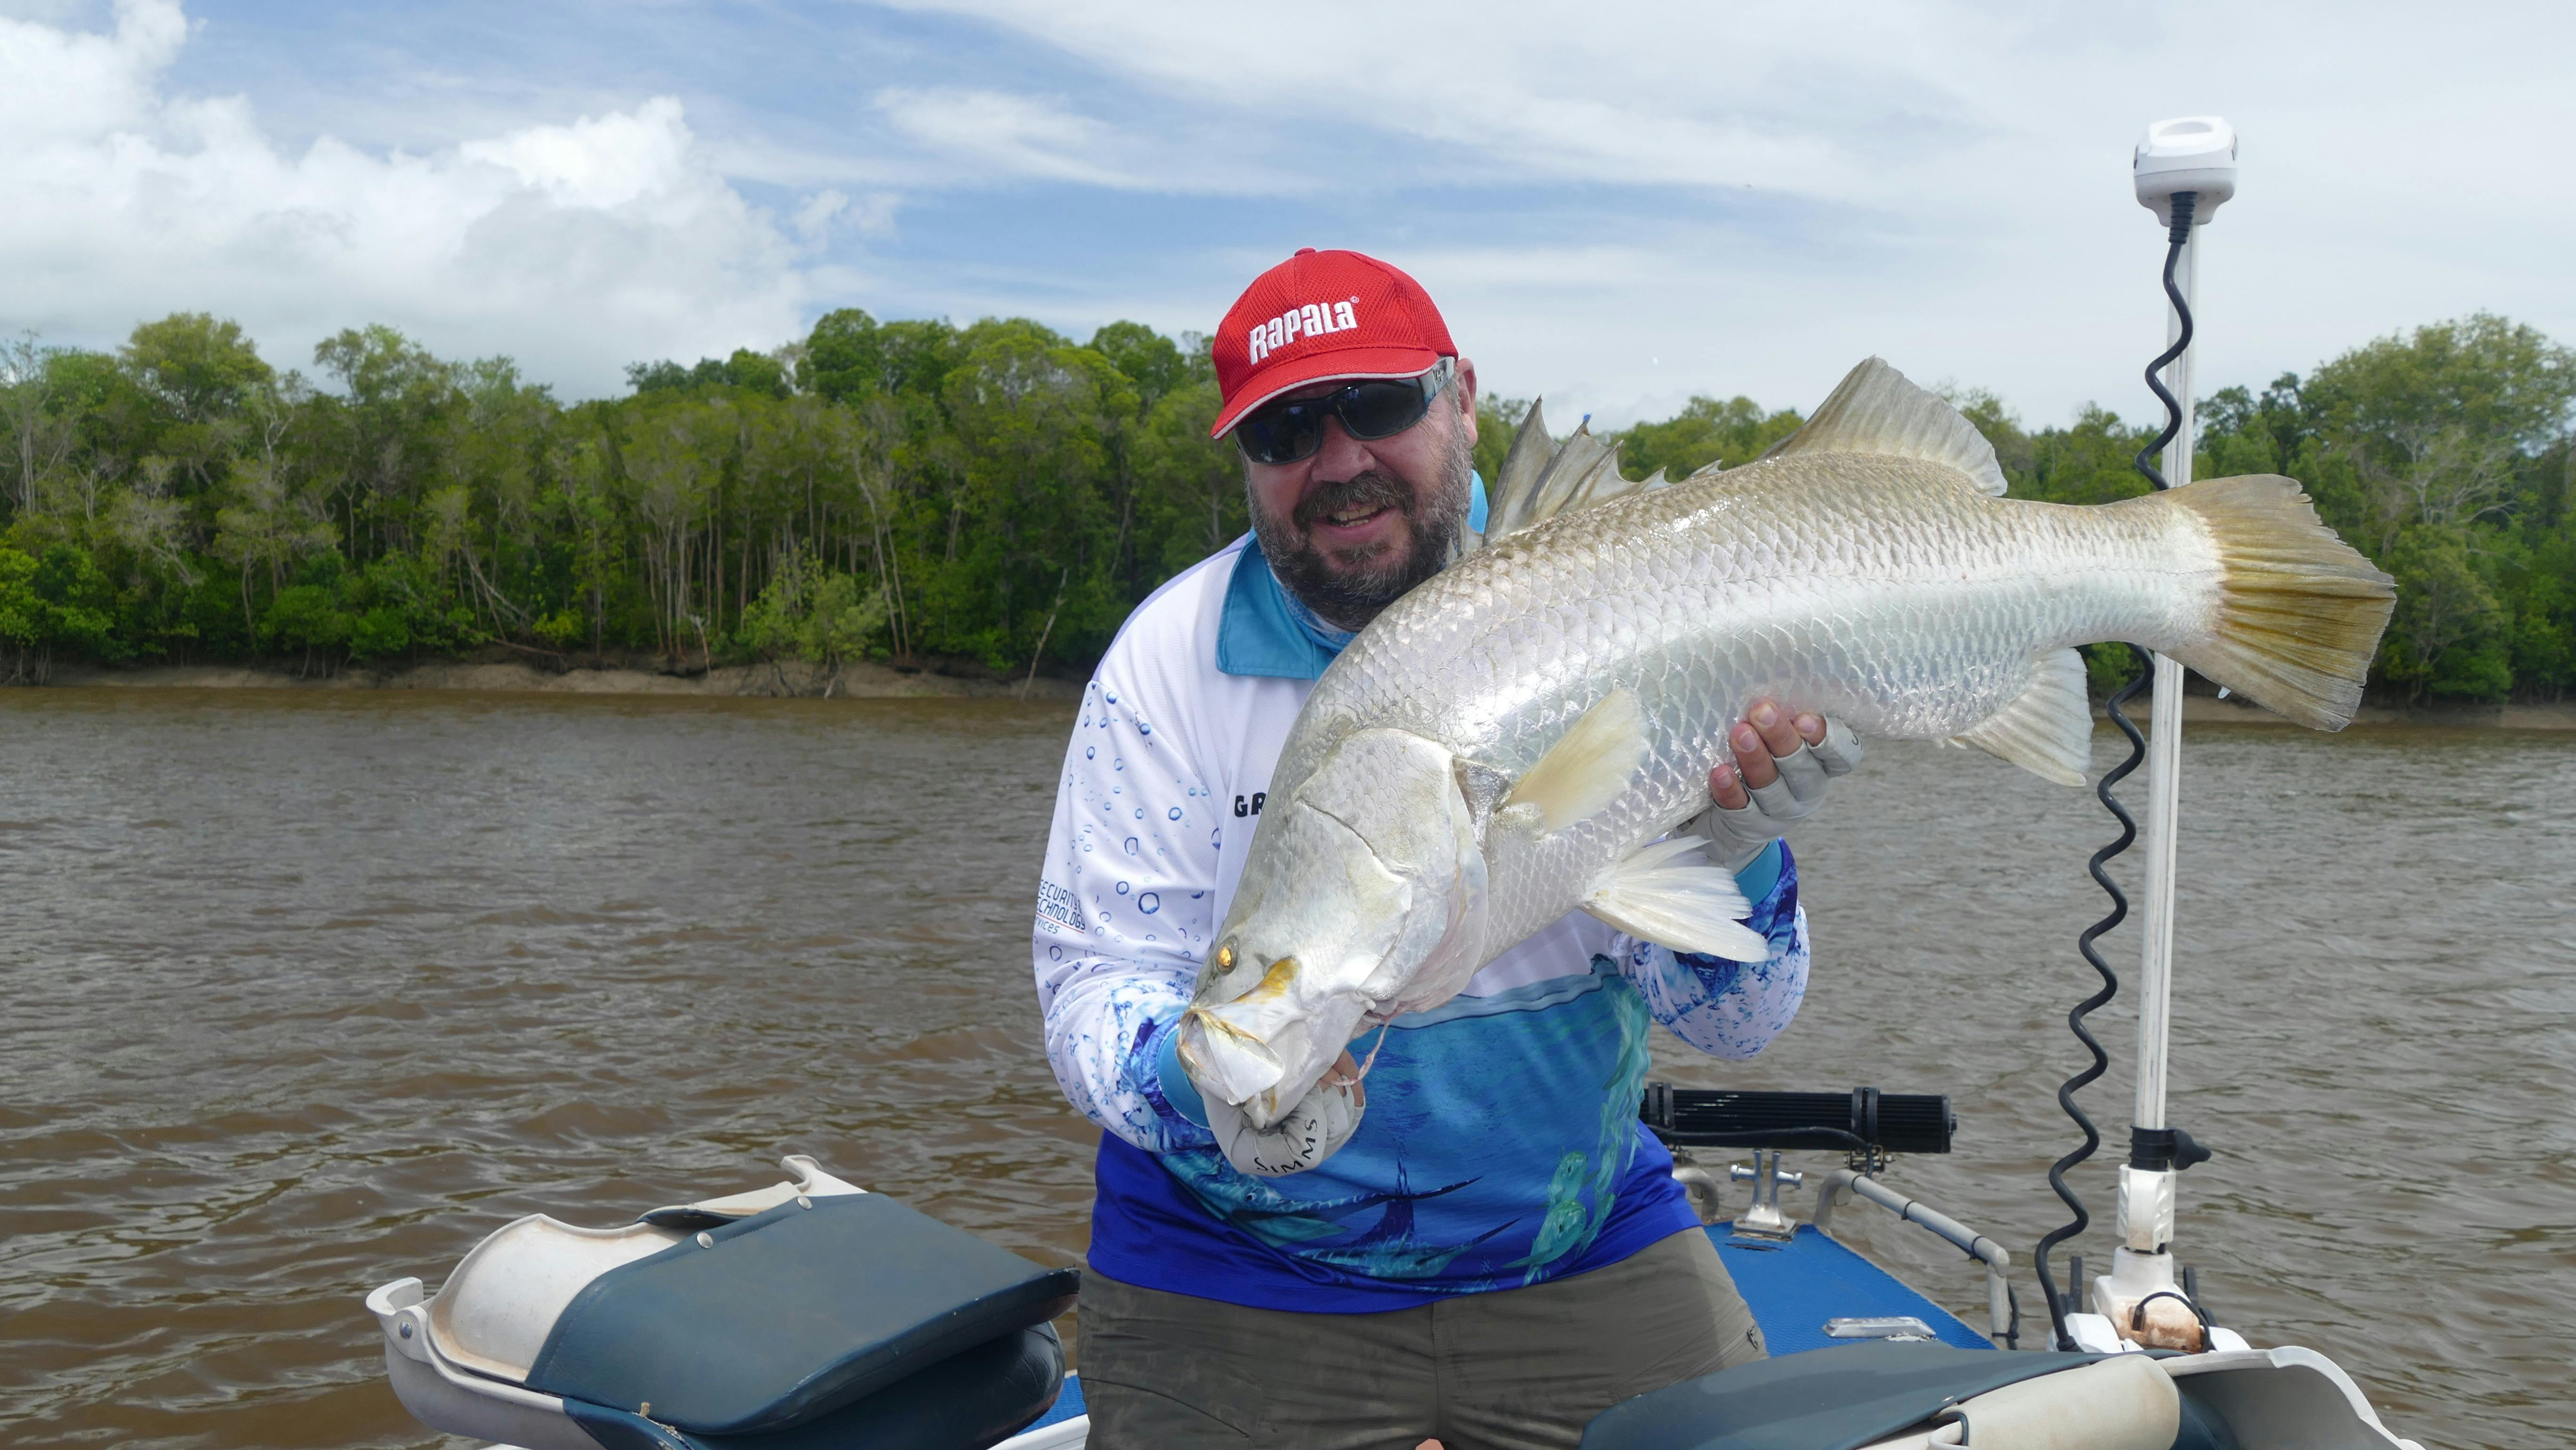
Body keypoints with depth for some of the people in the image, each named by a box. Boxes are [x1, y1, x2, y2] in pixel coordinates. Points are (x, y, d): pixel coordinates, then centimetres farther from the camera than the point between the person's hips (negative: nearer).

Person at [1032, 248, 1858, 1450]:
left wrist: (1729, 856, -30)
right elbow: (1096, 984, -12)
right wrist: (1203, 1085, -34)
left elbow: (1735, 1020, -9)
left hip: (1587, 1256, 1)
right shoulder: (1172, 656, -8)